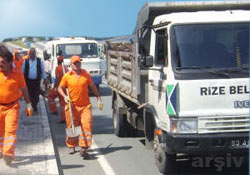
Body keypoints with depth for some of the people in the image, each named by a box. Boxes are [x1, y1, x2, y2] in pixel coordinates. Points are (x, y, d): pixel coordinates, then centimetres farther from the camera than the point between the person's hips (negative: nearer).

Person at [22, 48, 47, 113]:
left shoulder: (40, 61, 2)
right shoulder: (25, 61, 2)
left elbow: (43, 71, 8)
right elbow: (22, 71, 8)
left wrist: (44, 78, 6)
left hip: (37, 81, 0)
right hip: (28, 81, 0)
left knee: (36, 95, 5)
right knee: (29, 95, 0)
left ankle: (35, 106, 29)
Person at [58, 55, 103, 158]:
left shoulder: (86, 74, 4)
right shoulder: (67, 76, 1)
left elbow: (93, 87, 12)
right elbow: (60, 88, 9)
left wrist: (99, 99, 9)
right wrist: (65, 96, -10)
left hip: (85, 105, 0)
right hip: (72, 106, 0)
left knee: (87, 126, -12)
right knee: (72, 126, 9)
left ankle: (84, 148, -14)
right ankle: (71, 146, 28)